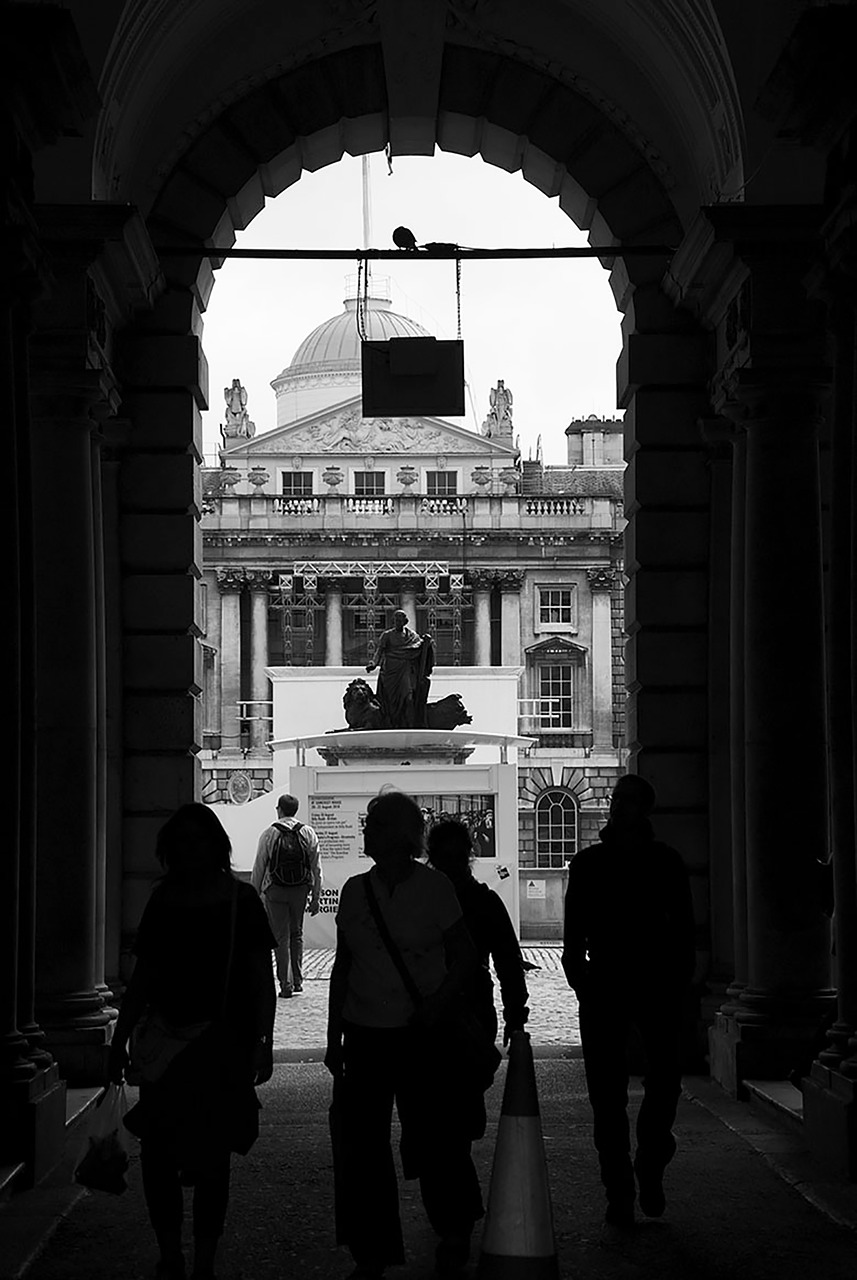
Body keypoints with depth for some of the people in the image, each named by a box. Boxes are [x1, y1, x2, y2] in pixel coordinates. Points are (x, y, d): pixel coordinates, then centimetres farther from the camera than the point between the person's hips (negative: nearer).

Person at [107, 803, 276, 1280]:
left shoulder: (239, 899, -1)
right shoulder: (164, 899, 8)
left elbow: (262, 978, 0)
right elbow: (144, 978, 14)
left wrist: (263, 1042, -7)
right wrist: (120, 1040, 14)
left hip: (224, 1044, -3)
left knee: (211, 1159, 2)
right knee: (157, 1154, -2)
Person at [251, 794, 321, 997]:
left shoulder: (269, 834, -5)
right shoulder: (308, 833, 3)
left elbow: (259, 868, -3)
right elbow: (316, 869, 4)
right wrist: (316, 897, 9)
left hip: (275, 891, -2)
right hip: (300, 890, 2)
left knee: (281, 937, 2)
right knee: (296, 935, 17)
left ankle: (285, 985, -1)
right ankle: (298, 981, 18)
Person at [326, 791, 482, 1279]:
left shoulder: (434, 887, -4)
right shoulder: (355, 890, 6)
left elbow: (466, 957, -1)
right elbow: (342, 966, 13)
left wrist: (437, 1005, -16)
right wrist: (334, 1037, 12)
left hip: (422, 1035, -4)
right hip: (364, 1033, 4)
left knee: (436, 1137, 0)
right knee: (363, 1145, 3)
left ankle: (455, 1238, 24)